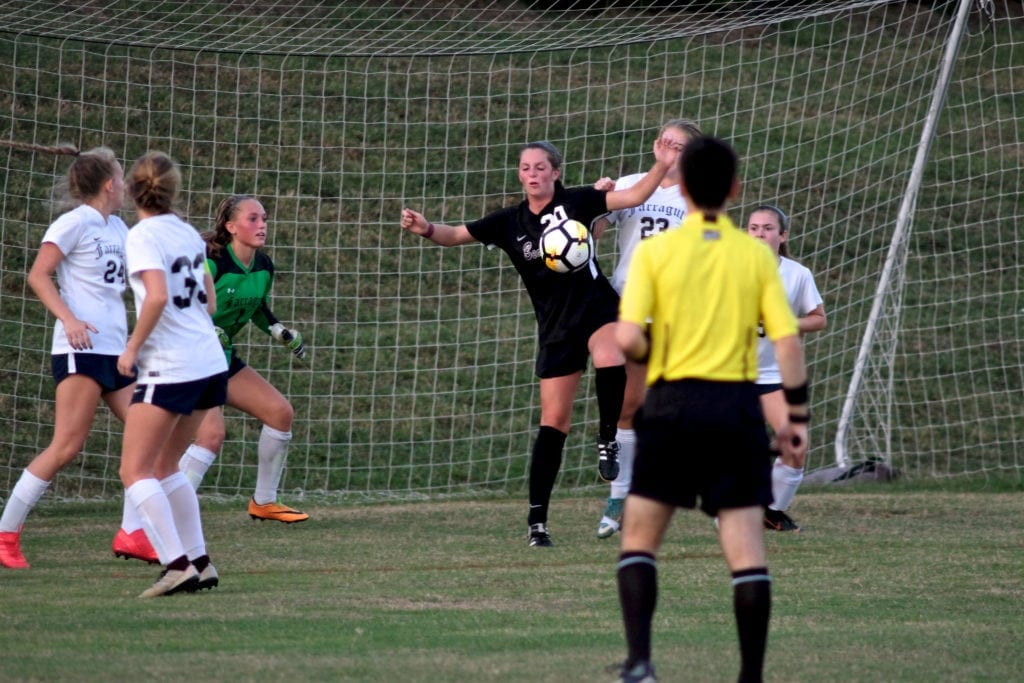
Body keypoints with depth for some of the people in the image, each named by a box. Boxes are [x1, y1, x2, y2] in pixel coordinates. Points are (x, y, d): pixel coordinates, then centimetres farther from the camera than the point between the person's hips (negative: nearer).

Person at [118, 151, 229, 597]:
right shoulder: (189, 233, 12)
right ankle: (199, 563, 17)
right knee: (166, 466, 20)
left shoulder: (143, 237, -11)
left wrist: (133, 347, -15)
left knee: (135, 472, -3)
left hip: (170, 369, -8)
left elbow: (158, 296, -25)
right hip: (209, 363, 8)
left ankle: (178, 565, -14)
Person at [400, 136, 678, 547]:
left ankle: (607, 440, -10)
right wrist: (426, 229, -16)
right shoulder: (510, 222, 4)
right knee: (554, 420, 0)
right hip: (556, 324, 2)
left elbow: (633, 197, -7)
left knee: (611, 361, -37)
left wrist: (662, 167, -23)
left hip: (596, 306, -2)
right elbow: (456, 235, 4)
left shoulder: (575, 202, -3)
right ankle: (537, 520, 4)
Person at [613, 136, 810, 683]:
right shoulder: (756, 255, 2)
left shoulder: (654, 251, -3)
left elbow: (628, 339, -11)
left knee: (638, 539, 10)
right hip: (738, 404, 1)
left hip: (672, 402, -1)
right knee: (746, 549, 2)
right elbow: (787, 341, -2)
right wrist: (796, 417, 5)